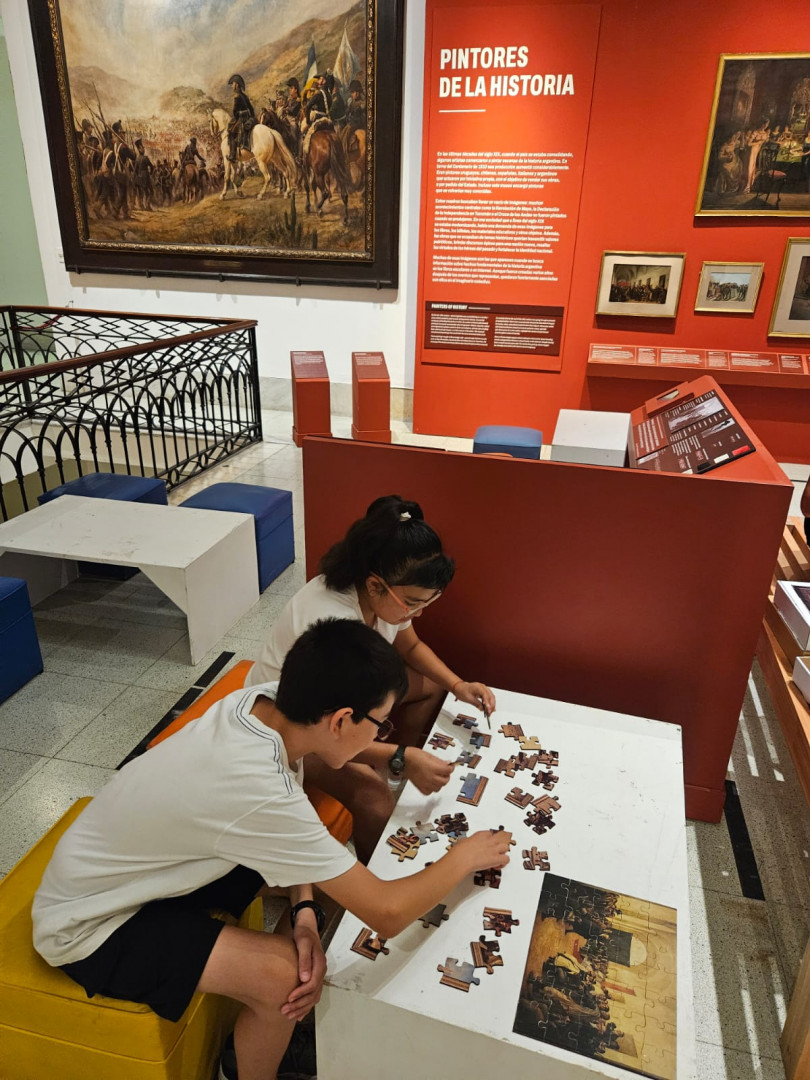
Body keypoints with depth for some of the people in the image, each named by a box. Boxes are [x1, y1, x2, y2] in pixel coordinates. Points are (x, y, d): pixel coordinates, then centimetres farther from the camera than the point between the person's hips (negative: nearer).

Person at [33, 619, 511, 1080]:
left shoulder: (262, 702, -17)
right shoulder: (259, 791, -38)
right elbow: (387, 914, -29)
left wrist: (304, 911, -13)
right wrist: (467, 856, -13)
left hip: (136, 860, 8)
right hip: (88, 927, -7)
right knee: (283, 975, -22)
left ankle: (268, 1027, 24)